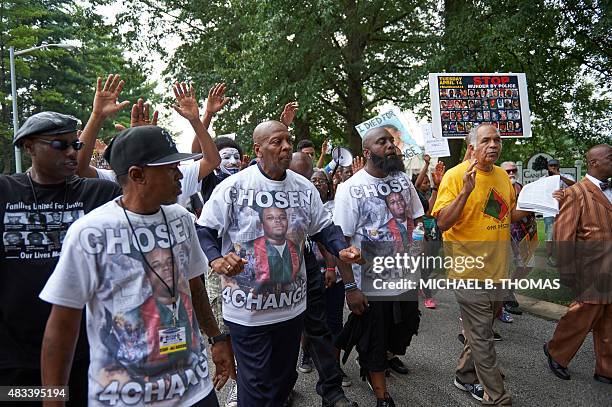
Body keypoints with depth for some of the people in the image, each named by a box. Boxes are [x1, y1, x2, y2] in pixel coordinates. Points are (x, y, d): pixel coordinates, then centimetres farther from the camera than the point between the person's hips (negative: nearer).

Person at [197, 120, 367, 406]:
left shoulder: (304, 188, 4)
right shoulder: (233, 187, -11)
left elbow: (323, 228, 10)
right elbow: (204, 231, -8)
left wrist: (341, 249, -9)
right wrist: (216, 260, -27)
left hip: (291, 305, 5)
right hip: (247, 309, -4)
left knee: (284, 378, 21)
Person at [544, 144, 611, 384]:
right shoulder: (576, 193, -11)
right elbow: (563, 233, -14)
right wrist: (566, 270, -15)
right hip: (592, 272, -7)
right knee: (583, 317, 4)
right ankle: (556, 353, 26)